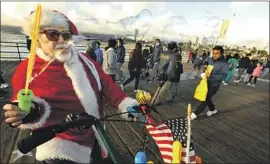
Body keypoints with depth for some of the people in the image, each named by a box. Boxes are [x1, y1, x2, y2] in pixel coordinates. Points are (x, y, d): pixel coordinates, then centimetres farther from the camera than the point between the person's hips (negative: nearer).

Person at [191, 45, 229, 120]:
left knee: (205, 99, -3)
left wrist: (211, 76, -38)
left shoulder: (224, 64, -16)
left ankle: (195, 113, 7)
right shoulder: (209, 59, -2)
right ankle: (212, 109, 45)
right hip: (206, 82, 6)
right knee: (206, 97, 20)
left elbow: (222, 76, -25)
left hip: (214, 85, -6)